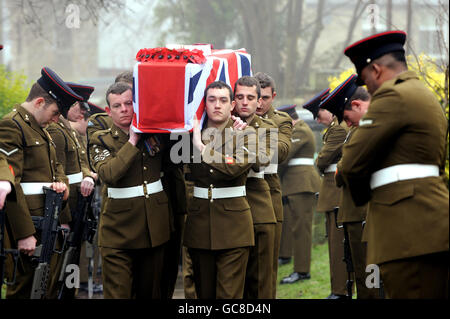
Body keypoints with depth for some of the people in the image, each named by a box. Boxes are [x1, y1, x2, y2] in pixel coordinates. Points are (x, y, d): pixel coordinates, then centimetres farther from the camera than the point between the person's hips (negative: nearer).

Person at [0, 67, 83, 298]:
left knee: (47, 285, 10)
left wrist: (61, 182, 4)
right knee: (26, 288, -8)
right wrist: (24, 234, -22)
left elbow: (55, 165, 30)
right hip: (29, 227, -10)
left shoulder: (40, 129, 20)